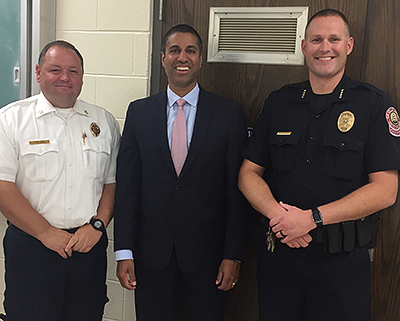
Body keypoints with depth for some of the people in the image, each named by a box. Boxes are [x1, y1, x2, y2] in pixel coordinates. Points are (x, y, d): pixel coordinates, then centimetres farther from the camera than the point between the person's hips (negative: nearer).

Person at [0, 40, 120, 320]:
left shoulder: (104, 122, 8)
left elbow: (114, 182, 9)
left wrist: (97, 224, -5)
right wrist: (46, 232, -11)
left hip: (90, 245, 3)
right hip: (31, 247, -2)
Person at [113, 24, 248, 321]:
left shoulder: (229, 113, -2)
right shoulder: (139, 112, 2)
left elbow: (236, 189, -4)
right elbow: (126, 184, 1)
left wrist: (233, 254, -6)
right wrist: (124, 251, -3)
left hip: (207, 251, -1)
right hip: (151, 250, 2)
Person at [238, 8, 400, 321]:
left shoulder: (374, 105, -4)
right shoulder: (279, 102, 6)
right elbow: (249, 173, 5)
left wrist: (312, 218, -18)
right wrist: (276, 212, -15)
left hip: (343, 259, -2)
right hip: (278, 250, 3)